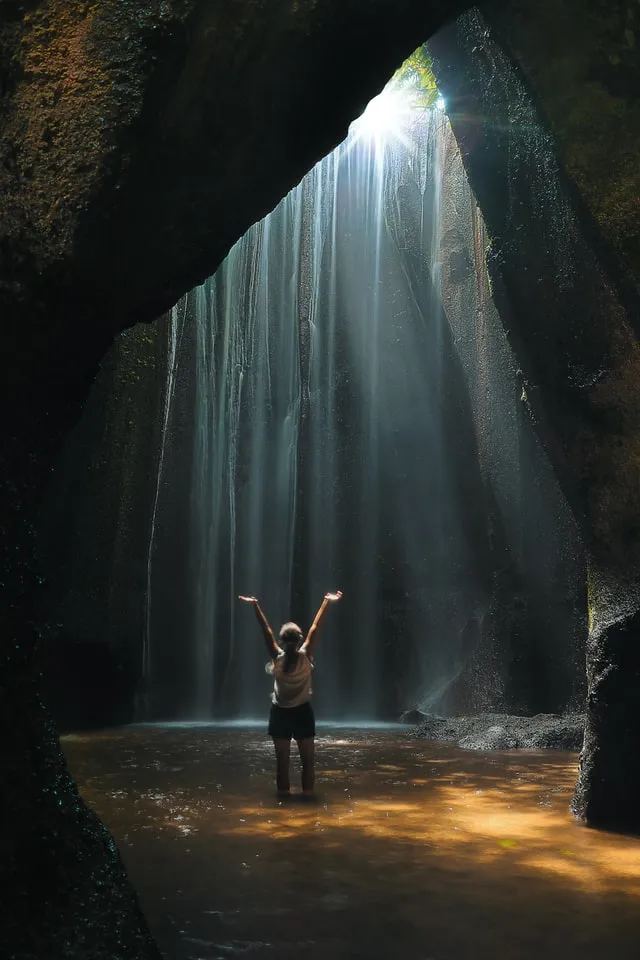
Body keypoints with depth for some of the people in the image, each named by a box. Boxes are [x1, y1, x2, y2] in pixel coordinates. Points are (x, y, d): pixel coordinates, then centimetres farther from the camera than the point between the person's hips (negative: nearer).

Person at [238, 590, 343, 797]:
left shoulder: (277, 657, -12)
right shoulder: (306, 656, -13)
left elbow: (266, 630, -12)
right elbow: (314, 628, -11)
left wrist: (256, 605, -10)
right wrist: (326, 602, -10)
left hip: (280, 713, 1)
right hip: (303, 712, -1)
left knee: (282, 760, 5)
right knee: (308, 760, 8)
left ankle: (284, 796, 7)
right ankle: (308, 794, 5)